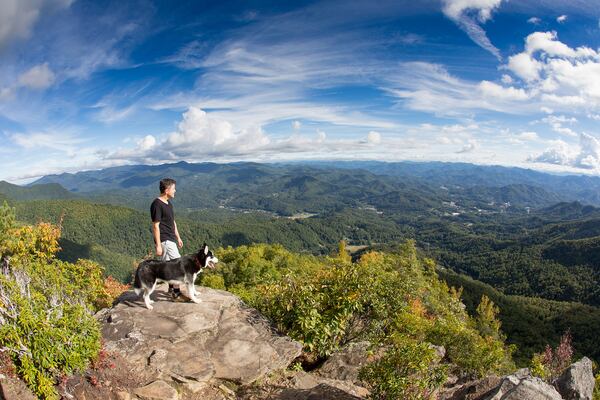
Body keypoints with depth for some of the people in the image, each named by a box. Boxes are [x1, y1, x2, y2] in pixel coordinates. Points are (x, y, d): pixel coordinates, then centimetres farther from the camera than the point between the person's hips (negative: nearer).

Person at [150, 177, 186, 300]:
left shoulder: (168, 203, 11)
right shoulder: (157, 205, -17)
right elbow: (155, 226, -18)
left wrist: (178, 237, 21)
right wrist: (158, 245, -19)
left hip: (171, 239, 9)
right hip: (164, 240, -9)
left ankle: (171, 288, 28)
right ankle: (176, 293, -2)